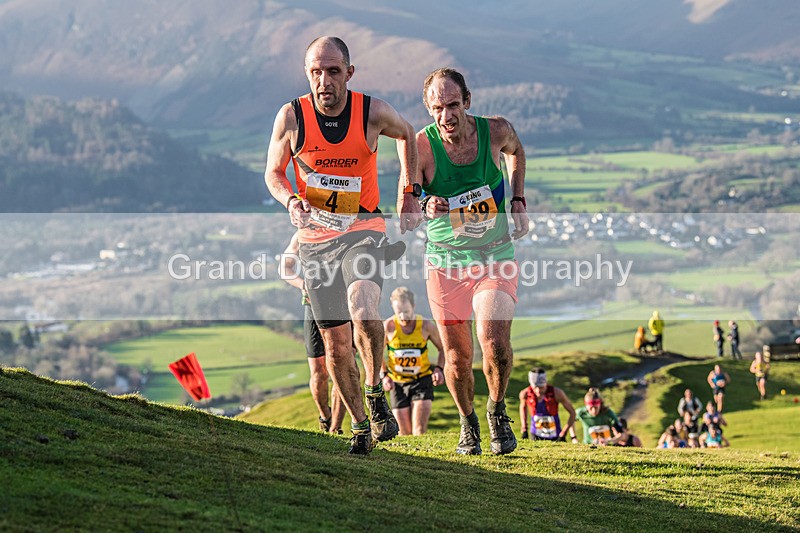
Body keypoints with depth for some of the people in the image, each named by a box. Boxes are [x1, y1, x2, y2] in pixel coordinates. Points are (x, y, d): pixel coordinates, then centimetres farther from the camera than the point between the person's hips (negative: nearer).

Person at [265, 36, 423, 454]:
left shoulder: (373, 112, -11)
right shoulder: (291, 117, -10)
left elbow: (406, 134, 12)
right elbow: (273, 172, 5)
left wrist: (409, 194, 10)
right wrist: (291, 201, -15)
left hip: (363, 231, -2)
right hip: (315, 237, 2)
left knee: (363, 310, -29)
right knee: (335, 343, 4)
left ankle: (375, 393, -6)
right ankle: (359, 426, 23)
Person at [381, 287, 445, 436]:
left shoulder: (426, 326, -11)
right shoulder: (388, 327, -12)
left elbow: (443, 348, 5)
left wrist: (439, 368, -11)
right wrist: (383, 375, -10)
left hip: (422, 380, -1)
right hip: (397, 382, 1)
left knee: (419, 429, -13)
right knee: (405, 432, 2)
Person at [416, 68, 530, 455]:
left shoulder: (495, 131, -9)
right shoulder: (421, 145, -15)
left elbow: (515, 150, 17)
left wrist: (518, 199, 7)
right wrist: (426, 205, -36)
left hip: (496, 259, 0)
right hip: (445, 262, 0)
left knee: (494, 341, -20)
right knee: (457, 357, 5)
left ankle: (497, 410, 7)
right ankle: (468, 424, 32)